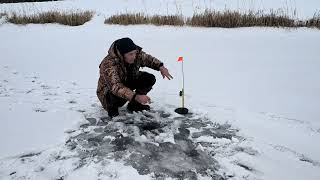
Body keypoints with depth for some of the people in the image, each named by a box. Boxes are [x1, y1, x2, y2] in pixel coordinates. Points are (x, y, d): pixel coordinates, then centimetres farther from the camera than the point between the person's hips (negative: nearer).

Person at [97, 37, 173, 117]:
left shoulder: (137, 54, -20)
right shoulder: (108, 64, -38)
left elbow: (148, 59, 1)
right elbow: (116, 88, -47)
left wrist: (160, 67, -19)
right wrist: (136, 97, -59)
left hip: (128, 81, 6)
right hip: (109, 89, -6)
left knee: (150, 79, -11)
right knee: (118, 95, -40)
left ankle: (134, 104, 6)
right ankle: (112, 107, -1)